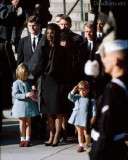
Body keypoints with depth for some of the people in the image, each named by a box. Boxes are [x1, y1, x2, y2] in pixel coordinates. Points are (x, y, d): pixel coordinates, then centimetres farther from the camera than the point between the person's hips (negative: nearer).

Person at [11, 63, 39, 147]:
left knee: (28, 122, 5)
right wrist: (25, 95, -25)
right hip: (20, 105, -2)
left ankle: (27, 139, 9)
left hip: (29, 105, 2)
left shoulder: (30, 82, 4)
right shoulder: (16, 83, -6)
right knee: (22, 123, 5)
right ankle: (23, 139, 13)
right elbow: (15, 94, -15)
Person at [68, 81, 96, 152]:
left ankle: (88, 146, 11)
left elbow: (93, 108, -6)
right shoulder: (77, 97, 10)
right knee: (80, 132, 10)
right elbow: (70, 97, 1)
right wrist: (74, 90, -8)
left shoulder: (91, 99, -5)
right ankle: (81, 146, 16)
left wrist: (93, 117, -13)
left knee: (86, 132, 0)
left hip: (85, 118, -5)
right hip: (77, 118, 5)